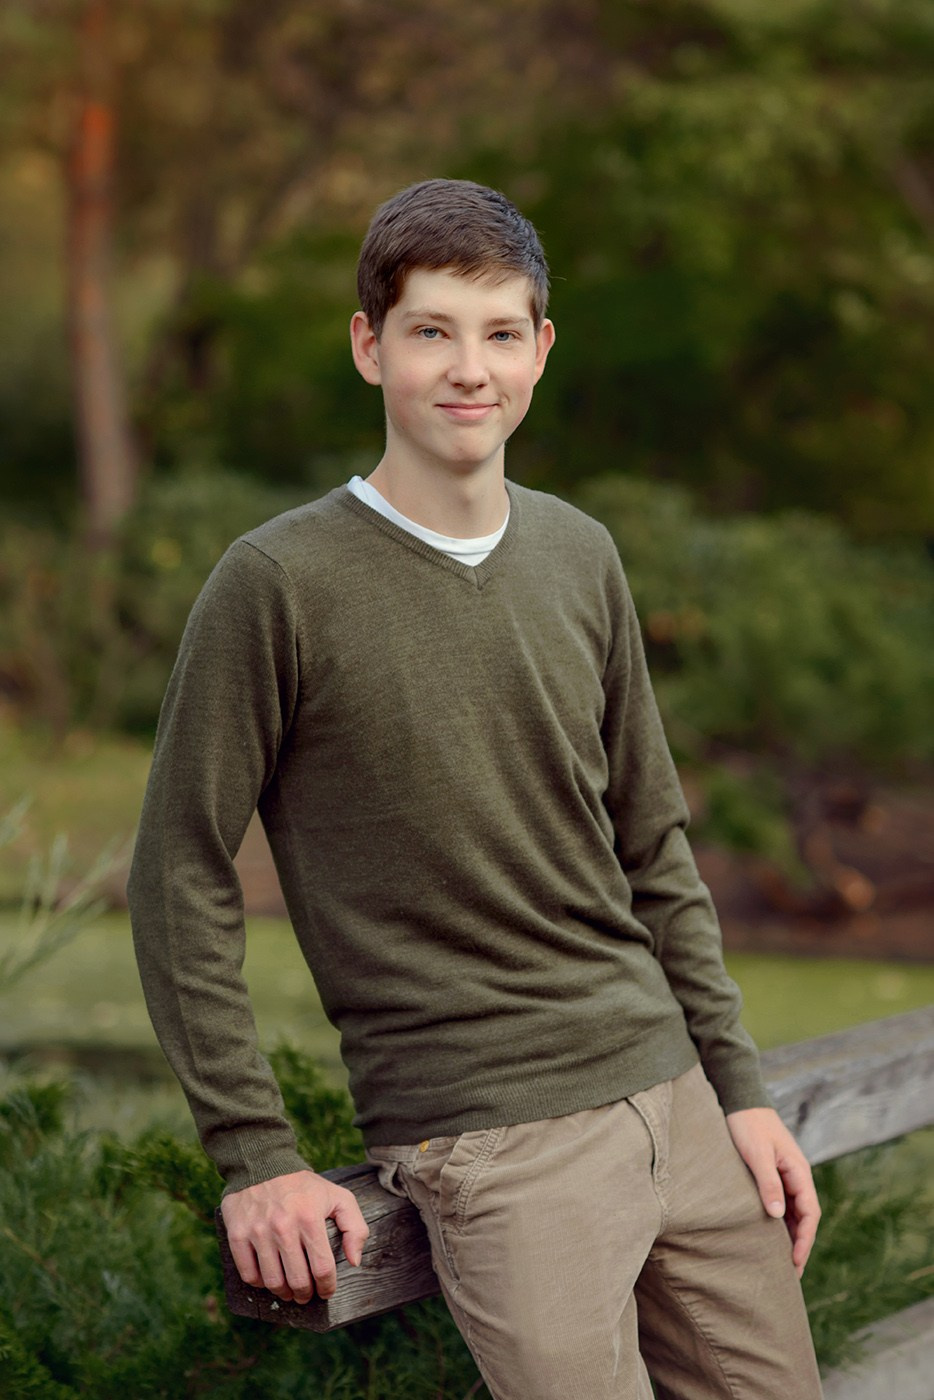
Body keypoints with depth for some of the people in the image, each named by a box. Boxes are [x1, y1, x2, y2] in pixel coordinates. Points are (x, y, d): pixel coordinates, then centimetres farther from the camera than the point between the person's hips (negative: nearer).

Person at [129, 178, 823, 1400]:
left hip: (670, 1092, 6)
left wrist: (739, 1086, 12)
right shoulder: (278, 587, -9)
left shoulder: (581, 558, 8)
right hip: (486, 1135, -6)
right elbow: (181, 882, -6)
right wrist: (258, 1158, -9)